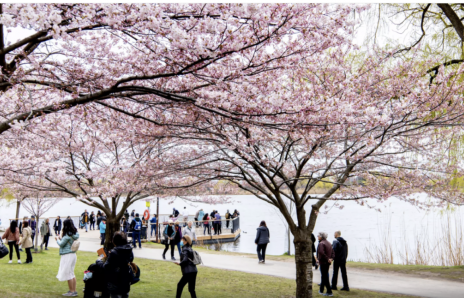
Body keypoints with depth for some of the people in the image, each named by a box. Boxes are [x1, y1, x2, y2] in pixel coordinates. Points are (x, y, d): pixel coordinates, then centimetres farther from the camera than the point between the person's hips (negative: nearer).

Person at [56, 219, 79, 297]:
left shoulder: (68, 235, -18)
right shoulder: (73, 234, 9)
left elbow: (61, 244, -11)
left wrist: (57, 239, 6)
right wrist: (60, 239, 15)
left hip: (67, 255, -9)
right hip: (72, 254, 9)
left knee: (67, 273, -1)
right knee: (71, 273, 14)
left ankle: (72, 291, 3)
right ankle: (74, 290, 18)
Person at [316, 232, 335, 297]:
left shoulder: (321, 244, -15)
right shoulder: (328, 243, 13)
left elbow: (321, 253, -30)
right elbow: (333, 253, 12)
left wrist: (327, 259, -22)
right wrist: (331, 258, -1)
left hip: (323, 262, -9)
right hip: (327, 263, 9)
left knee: (325, 277, -3)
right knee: (324, 276, 18)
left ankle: (329, 292, -5)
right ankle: (321, 290, 30)